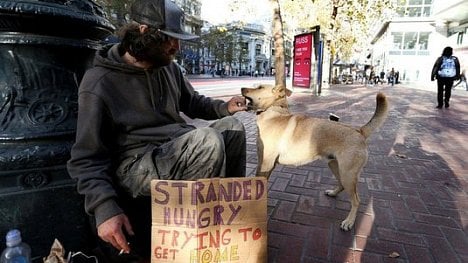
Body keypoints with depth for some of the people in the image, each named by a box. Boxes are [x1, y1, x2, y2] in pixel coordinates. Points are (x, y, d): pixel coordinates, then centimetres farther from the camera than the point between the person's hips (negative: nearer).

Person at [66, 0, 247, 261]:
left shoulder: (168, 67, 6)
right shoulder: (99, 82, -14)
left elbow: (192, 102, 20)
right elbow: (87, 157, -13)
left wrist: (224, 107, 0)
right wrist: (105, 209, -26)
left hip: (178, 152, 8)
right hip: (134, 166, -7)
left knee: (233, 127, -2)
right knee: (207, 140, -30)